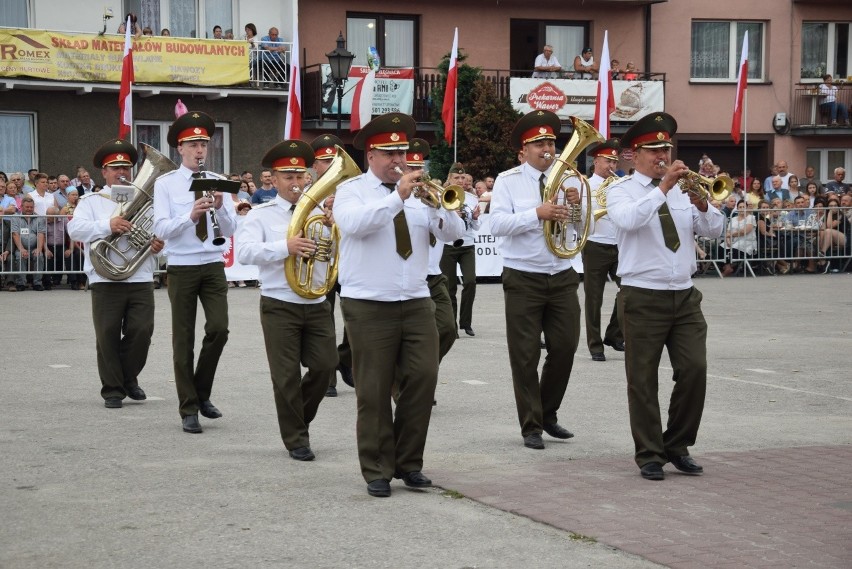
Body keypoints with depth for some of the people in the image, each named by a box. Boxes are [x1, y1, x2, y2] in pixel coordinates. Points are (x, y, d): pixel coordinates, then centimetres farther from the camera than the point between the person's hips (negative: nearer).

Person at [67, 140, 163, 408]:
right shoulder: (91, 201, 8)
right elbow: (75, 229, -8)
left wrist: (160, 243, -7)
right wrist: (107, 225, -23)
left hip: (141, 279, 2)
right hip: (106, 281, -2)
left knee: (142, 331, -5)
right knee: (108, 336, -2)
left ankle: (129, 378, 18)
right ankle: (112, 390, 8)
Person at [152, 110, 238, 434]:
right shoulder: (165, 183, -1)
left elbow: (230, 229, 0)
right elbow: (161, 229, -11)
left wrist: (220, 208, -19)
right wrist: (190, 216, -27)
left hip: (213, 266, 2)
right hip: (182, 268, -2)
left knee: (218, 330, -9)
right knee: (183, 338, 3)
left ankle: (202, 393, 14)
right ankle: (189, 410, 10)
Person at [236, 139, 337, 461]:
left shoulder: (319, 213, 12)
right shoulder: (261, 215, 0)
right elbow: (244, 251, -16)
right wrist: (286, 247, -28)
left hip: (317, 304, 4)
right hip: (279, 305, -3)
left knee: (325, 366, 3)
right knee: (287, 375, 0)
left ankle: (299, 418, 27)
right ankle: (296, 440, 12)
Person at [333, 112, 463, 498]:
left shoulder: (419, 191, 12)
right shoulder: (351, 190, 0)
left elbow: (453, 233, 4)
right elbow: (353, 224, -22)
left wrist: (438, 206, -16)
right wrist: (398, 197, -26)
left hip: (416, 303, 4)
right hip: (369, 305, -4)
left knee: (423, 379, -1)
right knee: (374, 391, 0)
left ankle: (409, 463, 14)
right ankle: (377, 471, 10)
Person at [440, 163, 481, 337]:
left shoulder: (472, 198, 8)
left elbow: (476, 227, 12)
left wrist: (475, 218, -8)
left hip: (467, 246, 2)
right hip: (448, 246, -2)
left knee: (470, 281, -12)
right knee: (450, 286, 1)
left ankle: (466, 322, 2)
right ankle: (451, 324, 11)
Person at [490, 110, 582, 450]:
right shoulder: (508, 181, -4)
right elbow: (497, 224, -16)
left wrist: (577, 205, -14)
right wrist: (537, 213, -26)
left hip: (562, 276, 4)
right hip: (523, 278, -4)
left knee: (565, 347, 6)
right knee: (525, 355, 1)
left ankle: (548, 415, 25)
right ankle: (531, 427, 11)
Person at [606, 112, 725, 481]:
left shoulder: (683, 190, 11)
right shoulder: (621, 191, -1)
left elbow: (715, 231, 4)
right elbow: (628, 219, -23)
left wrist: (701, 205, -15)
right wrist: (663, 188, -25)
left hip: (684, 296, 4)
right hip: (643, 298, -4)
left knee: (694, 370, -2)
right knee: (643, 381, 1)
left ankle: (678, 446, 15)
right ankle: (649, 455, 12)